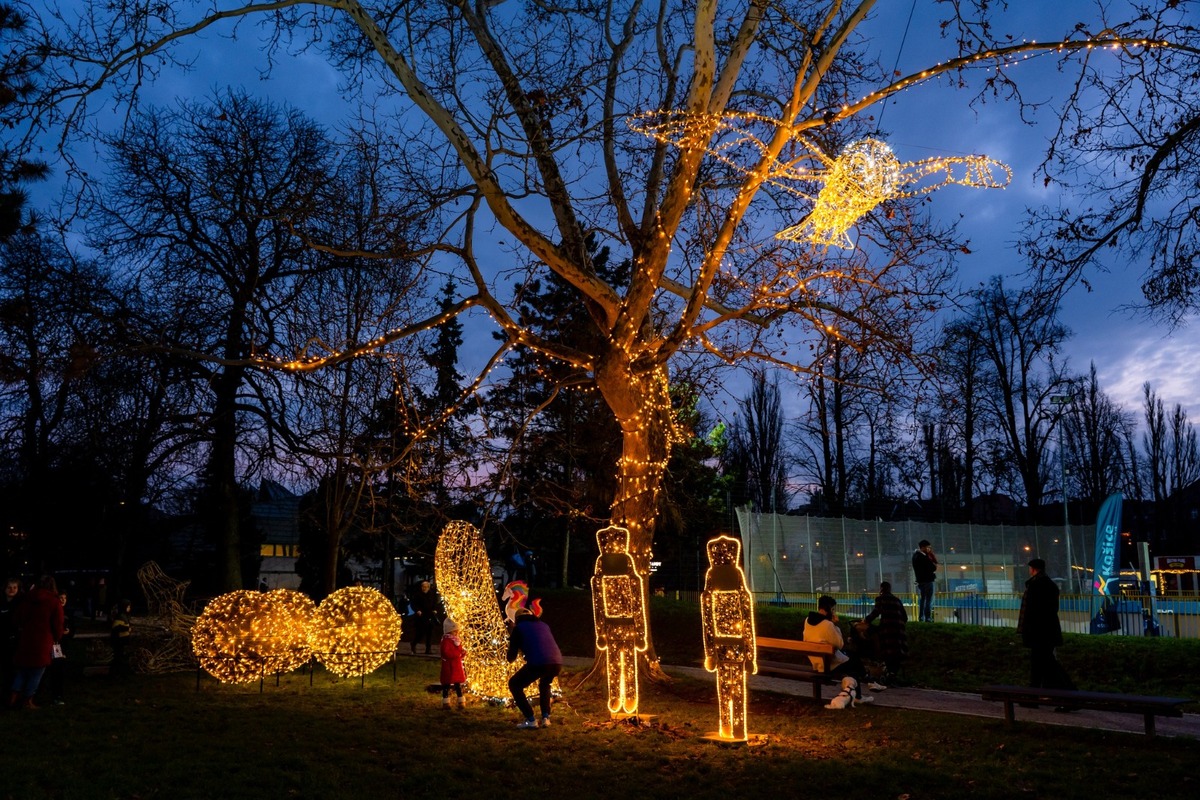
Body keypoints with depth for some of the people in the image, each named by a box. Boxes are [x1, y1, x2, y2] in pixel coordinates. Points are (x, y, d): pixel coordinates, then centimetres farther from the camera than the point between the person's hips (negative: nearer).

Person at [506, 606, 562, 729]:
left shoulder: (518, 628, 18)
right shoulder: (543, 625, 31)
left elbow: (511, 658, 19)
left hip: (538, 663, -5)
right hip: (557, 663, 5)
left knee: (514, 684, 20)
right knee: (544, 684, 37)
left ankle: (530, 720, 11)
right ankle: (546, 718, 23)